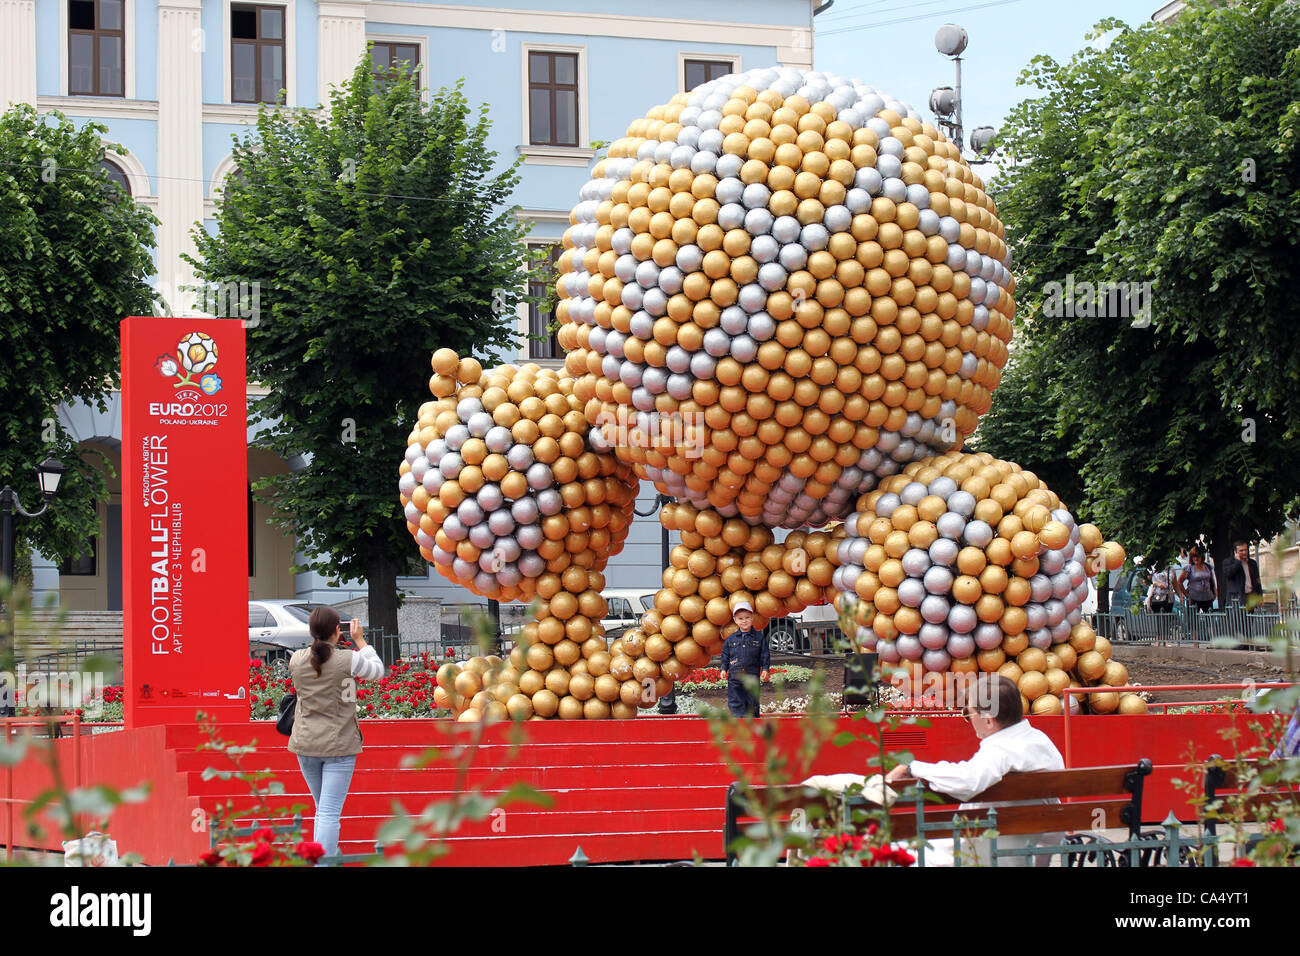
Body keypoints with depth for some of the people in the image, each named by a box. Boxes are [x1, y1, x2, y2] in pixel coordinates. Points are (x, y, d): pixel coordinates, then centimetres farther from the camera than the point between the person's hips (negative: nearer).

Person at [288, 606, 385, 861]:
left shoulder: (297, 659, -2)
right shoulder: (348, 660, -12)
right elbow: (378, 670, 6)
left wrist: (322, 640, 22)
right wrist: (359, 640, 14)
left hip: (306, 744, 4)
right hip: (339, 745, -4)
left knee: (322, 809, 21)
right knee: (330, 813, -5)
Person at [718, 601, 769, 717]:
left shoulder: (759, 637, 3)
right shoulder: (731, 639, 6)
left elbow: (765, 655, 6)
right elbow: (725, 656, 12)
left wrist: (765, 669, -3)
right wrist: (723, 669, 1)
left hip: (752, 677, 0)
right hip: (735, 678, 1)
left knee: (752, 703, 6)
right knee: (736, 704, -2)